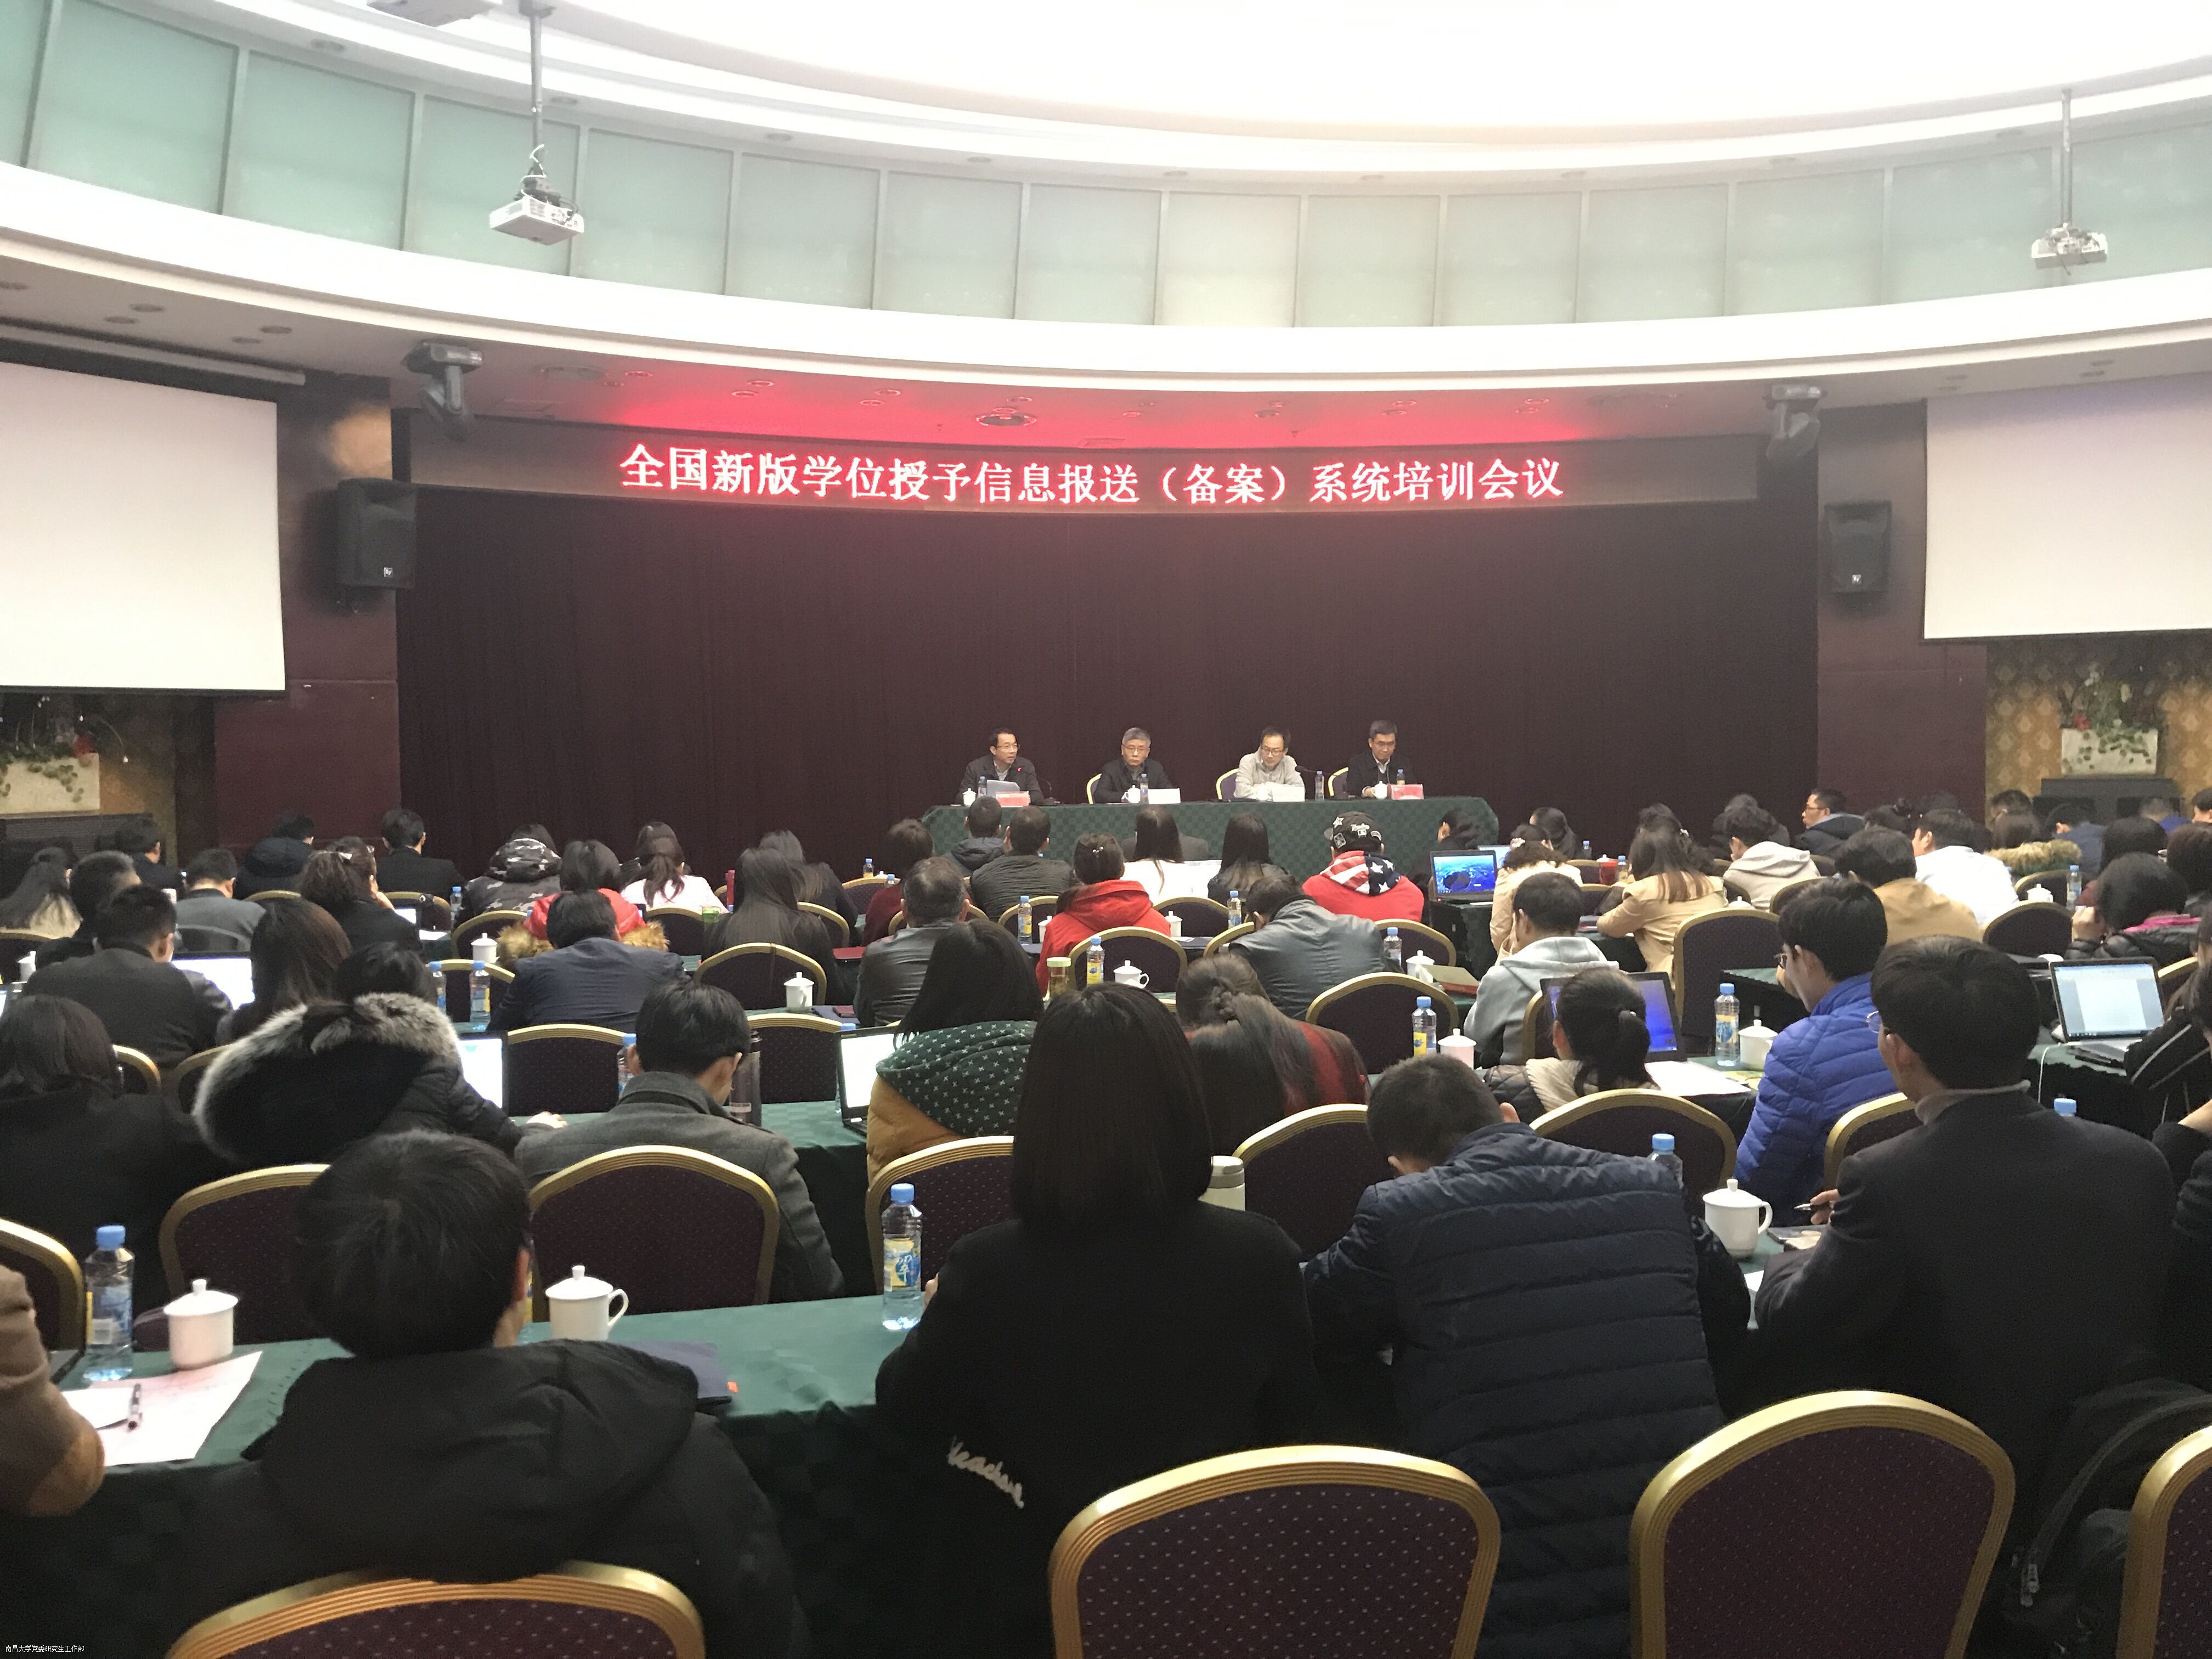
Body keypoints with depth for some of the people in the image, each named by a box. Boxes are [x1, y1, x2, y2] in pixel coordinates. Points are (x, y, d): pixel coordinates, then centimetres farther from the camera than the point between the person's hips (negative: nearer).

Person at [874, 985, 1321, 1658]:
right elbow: (1296, 1426, -1)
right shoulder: (1261, 1254, -19)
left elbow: (904, 1411, -4)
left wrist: (948, 1316, 16)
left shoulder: (990, 1268, -25)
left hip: (1028, 1605, -2)